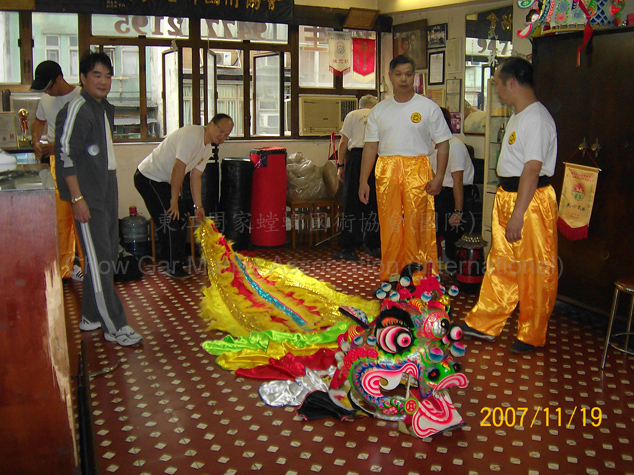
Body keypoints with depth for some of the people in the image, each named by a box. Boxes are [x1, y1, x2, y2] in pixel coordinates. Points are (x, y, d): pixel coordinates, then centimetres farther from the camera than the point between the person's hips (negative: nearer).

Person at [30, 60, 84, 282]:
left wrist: (58, 146, -17)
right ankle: (63, 266, 14)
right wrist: (36, 141, 12)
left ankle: (84, 263, 8)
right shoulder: (45, 99, 11)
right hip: (53, 163, 6)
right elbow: (38, 121, 30)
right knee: (58, 217, 5)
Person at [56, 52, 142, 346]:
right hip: (87, 196, -10)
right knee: (99, 259, -7)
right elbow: (65, 155, -18)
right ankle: (114, 327, -1)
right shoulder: (76, 109, -13)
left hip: (107, 191, 10)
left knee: (108, 255, 13)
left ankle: (91, 317, 26)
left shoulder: (106, 109, 16)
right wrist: (77, 198, -21)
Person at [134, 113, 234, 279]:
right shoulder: (192, 135, -23)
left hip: (164, 181, 10)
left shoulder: (207, 148, 8)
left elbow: (195, 177, 13)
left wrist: (198, 206, 11)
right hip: (149, 177, -10)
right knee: (170, 220, -11)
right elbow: (178, 168, -25)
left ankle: (179, 261, 24)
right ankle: (173, 268, -1)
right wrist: (174, 200, -20)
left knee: (181, 218, 11)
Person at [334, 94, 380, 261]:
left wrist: (340, 165, 10)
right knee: (374, 204, 11)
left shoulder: (352, 115, 11)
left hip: (357, 157, -2)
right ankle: (373, 246, 17)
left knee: (352, 205, 1)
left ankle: (350, 248, 1)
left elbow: (343, 143, 6)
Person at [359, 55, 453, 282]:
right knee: (389, 227, 4)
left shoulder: (429, 107, 5)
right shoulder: (379, 110, 13)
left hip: (417, 171, -2)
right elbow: (371, 146, 13)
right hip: (387, 171, 3)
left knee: (418, 227, -5)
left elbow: (443, 144, 4)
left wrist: (439, 177, -7)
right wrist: (363, 180, 6)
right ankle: (389, 277, 14)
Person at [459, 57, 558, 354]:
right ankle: (484, 324, 25)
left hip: (531, 199, -10)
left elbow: (532, 169, -24)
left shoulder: (536, 119, -18)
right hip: (507, 195, 10)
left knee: (533, 271, 2)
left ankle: (532, 336, 15)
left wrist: (518, 213, -26)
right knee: (500, 263, 15)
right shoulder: (518, 116, 15)